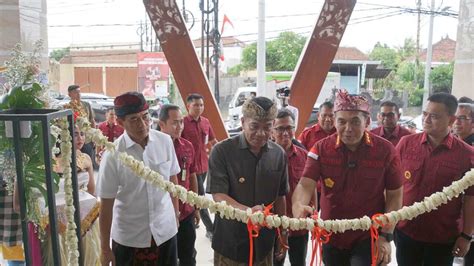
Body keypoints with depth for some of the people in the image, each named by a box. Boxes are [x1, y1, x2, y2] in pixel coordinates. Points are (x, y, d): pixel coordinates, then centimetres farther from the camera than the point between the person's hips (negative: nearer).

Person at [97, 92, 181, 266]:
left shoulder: (165, 141, -9)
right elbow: (106, 204, -9)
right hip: (128, 237, -2)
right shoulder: (113, 155, -16)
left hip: (165, 230, 2)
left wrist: (176, 214, 11)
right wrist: (105, 248, -4)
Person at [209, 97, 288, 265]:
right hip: (230, 241, -3)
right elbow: (218, 196, -19)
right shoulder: (222, 151, -14)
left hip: (264, 240, 4)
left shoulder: (279, 154, -1)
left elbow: (280, 196, 9)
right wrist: (248, 211, -35)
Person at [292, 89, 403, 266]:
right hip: (331, 237, 2)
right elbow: (305, 184, -17)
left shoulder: (386, 150, -9)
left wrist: (386, 235, -10)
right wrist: (299, 206, -39)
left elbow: (394, 195, -3)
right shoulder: (321, 149, -8)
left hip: (369, 237, -2)